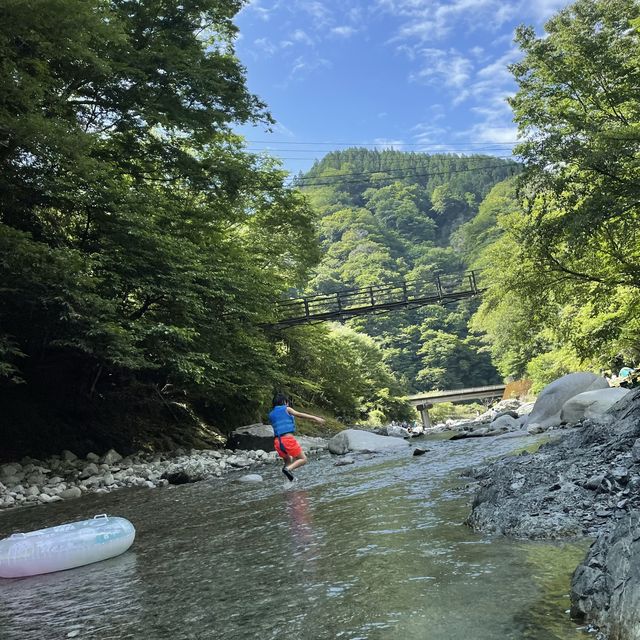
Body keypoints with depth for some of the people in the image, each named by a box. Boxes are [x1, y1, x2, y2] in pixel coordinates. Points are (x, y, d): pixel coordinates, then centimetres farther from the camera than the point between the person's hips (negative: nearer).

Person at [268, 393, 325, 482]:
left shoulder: (271, 414, 19)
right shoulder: (286, 409, 4)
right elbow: (300, 415, -5)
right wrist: (315, 418, -9)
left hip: (277, 441, 6)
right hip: (288, 438, -6)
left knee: (288, 462, 25)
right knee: (303, 459, 2)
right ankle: (288, 469, -21)